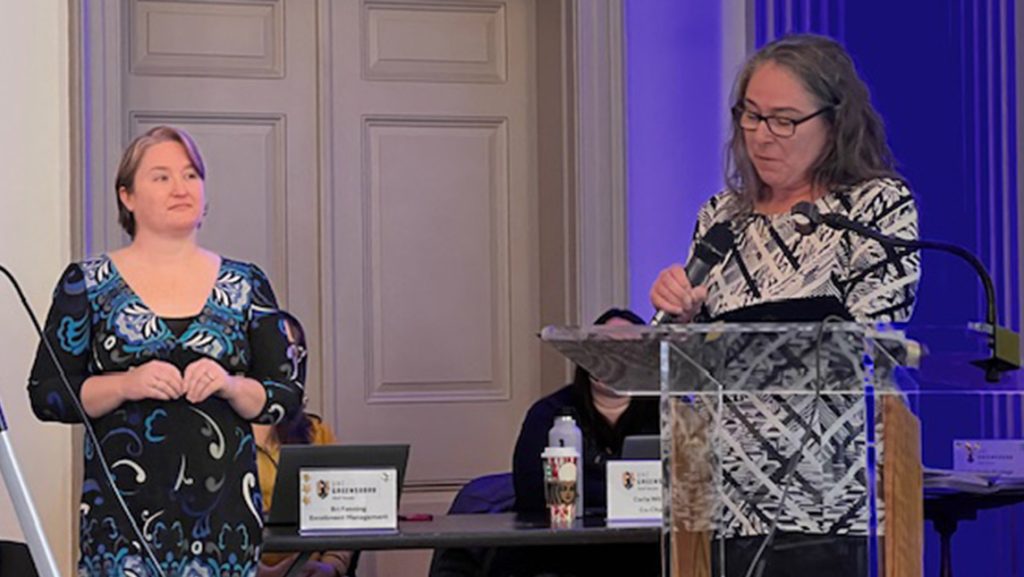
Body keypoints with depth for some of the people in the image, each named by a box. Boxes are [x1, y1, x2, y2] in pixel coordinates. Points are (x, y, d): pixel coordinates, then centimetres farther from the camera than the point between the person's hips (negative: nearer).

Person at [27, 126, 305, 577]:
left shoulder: (245, 285, 10)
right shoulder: (88, 284, 6)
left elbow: (287, 394, 9)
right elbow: (46, 393, 1)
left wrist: (231, 386, -10)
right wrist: (127, 384, -13)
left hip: (224, 514, 2)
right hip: (122, 511, -2)